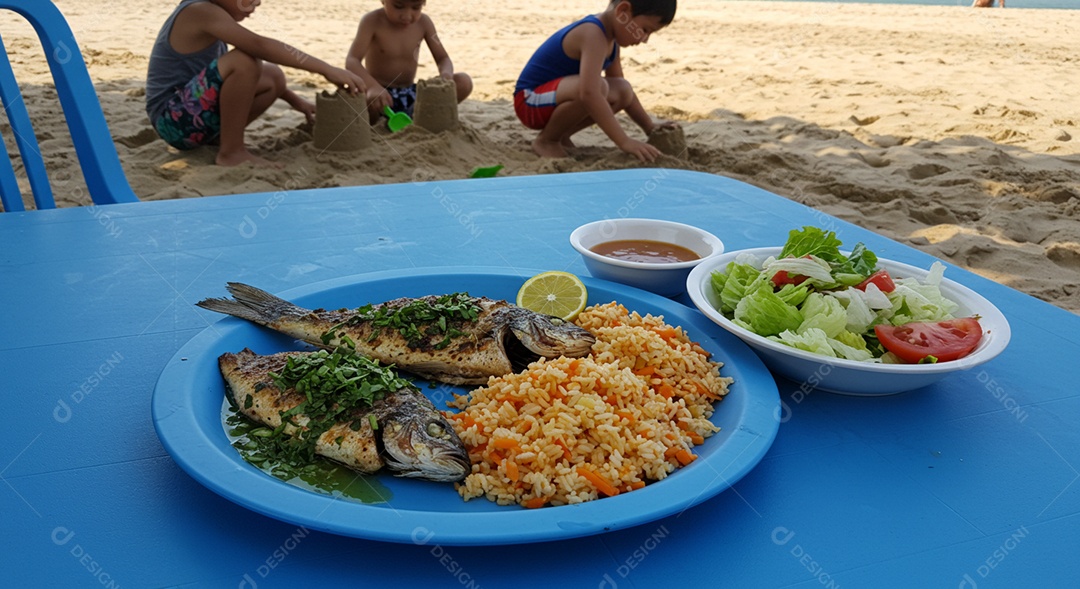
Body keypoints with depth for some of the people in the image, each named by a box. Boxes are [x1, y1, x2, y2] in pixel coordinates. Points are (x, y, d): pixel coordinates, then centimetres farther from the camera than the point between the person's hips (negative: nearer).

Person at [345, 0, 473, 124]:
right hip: (378, 94, -3)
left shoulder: (423, 23, -2)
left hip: (410, 95, 4)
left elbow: (443, 58, 3)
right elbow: (352, 61, -24)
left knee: (464, 81, -15)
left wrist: (446, 74, -24)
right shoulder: (372, 22, -14)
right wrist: (373, 86, -44)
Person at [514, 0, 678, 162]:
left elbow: (622, 92, 16)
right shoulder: (594, 35, -25)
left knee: (623, 91, -4)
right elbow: (589, 93, -38)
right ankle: (546, 140, -10)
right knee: (597, 87, -33)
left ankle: (559, 134, 6)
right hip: (530, 102, -9)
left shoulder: (609, 35, 6)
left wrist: (650, 126, 8)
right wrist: (624, 141, -38)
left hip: (552, 97, 9)